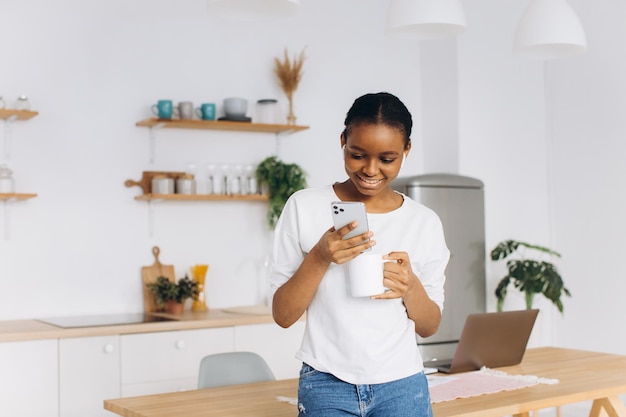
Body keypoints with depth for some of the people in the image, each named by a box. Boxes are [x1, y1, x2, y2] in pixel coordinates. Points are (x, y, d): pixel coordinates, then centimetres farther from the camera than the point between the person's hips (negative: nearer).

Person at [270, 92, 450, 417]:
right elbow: (282, 316, -5)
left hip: (403, 387, 2)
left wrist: (411, 287, -13)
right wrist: (319, 258, -20)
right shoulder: (304, 207, -5)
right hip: (327, 387, -1)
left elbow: (429, 327, 6)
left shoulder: (425, 222, 0)